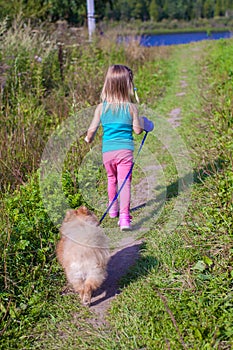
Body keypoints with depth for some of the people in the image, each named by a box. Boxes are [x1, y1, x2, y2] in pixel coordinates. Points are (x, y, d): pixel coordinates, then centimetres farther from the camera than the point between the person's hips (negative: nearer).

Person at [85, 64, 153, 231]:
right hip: (125, 150, -2)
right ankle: (124, 216, -15)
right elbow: (138, 130, -1)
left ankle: (113, 208, 39)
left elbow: (92, 129, 1)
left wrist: (88, 139, 22)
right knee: (125, 182, -3)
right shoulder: (131, 108, -7)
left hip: (107, 151, 2)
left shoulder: (101, 107, -3)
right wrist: (142, 122, 20)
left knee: (112, 179, 23)